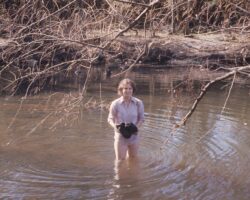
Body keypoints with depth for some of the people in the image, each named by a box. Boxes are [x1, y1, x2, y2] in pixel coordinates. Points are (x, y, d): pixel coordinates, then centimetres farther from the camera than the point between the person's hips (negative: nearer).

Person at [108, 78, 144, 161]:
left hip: (134, 136, 2)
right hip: (120, 136, -2)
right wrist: (115, 125, -22)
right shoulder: (115, 104, -14)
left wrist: (137, 126, -16)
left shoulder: (138, 103, -9)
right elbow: (110, 118, -1)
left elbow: (141, 118, 4)